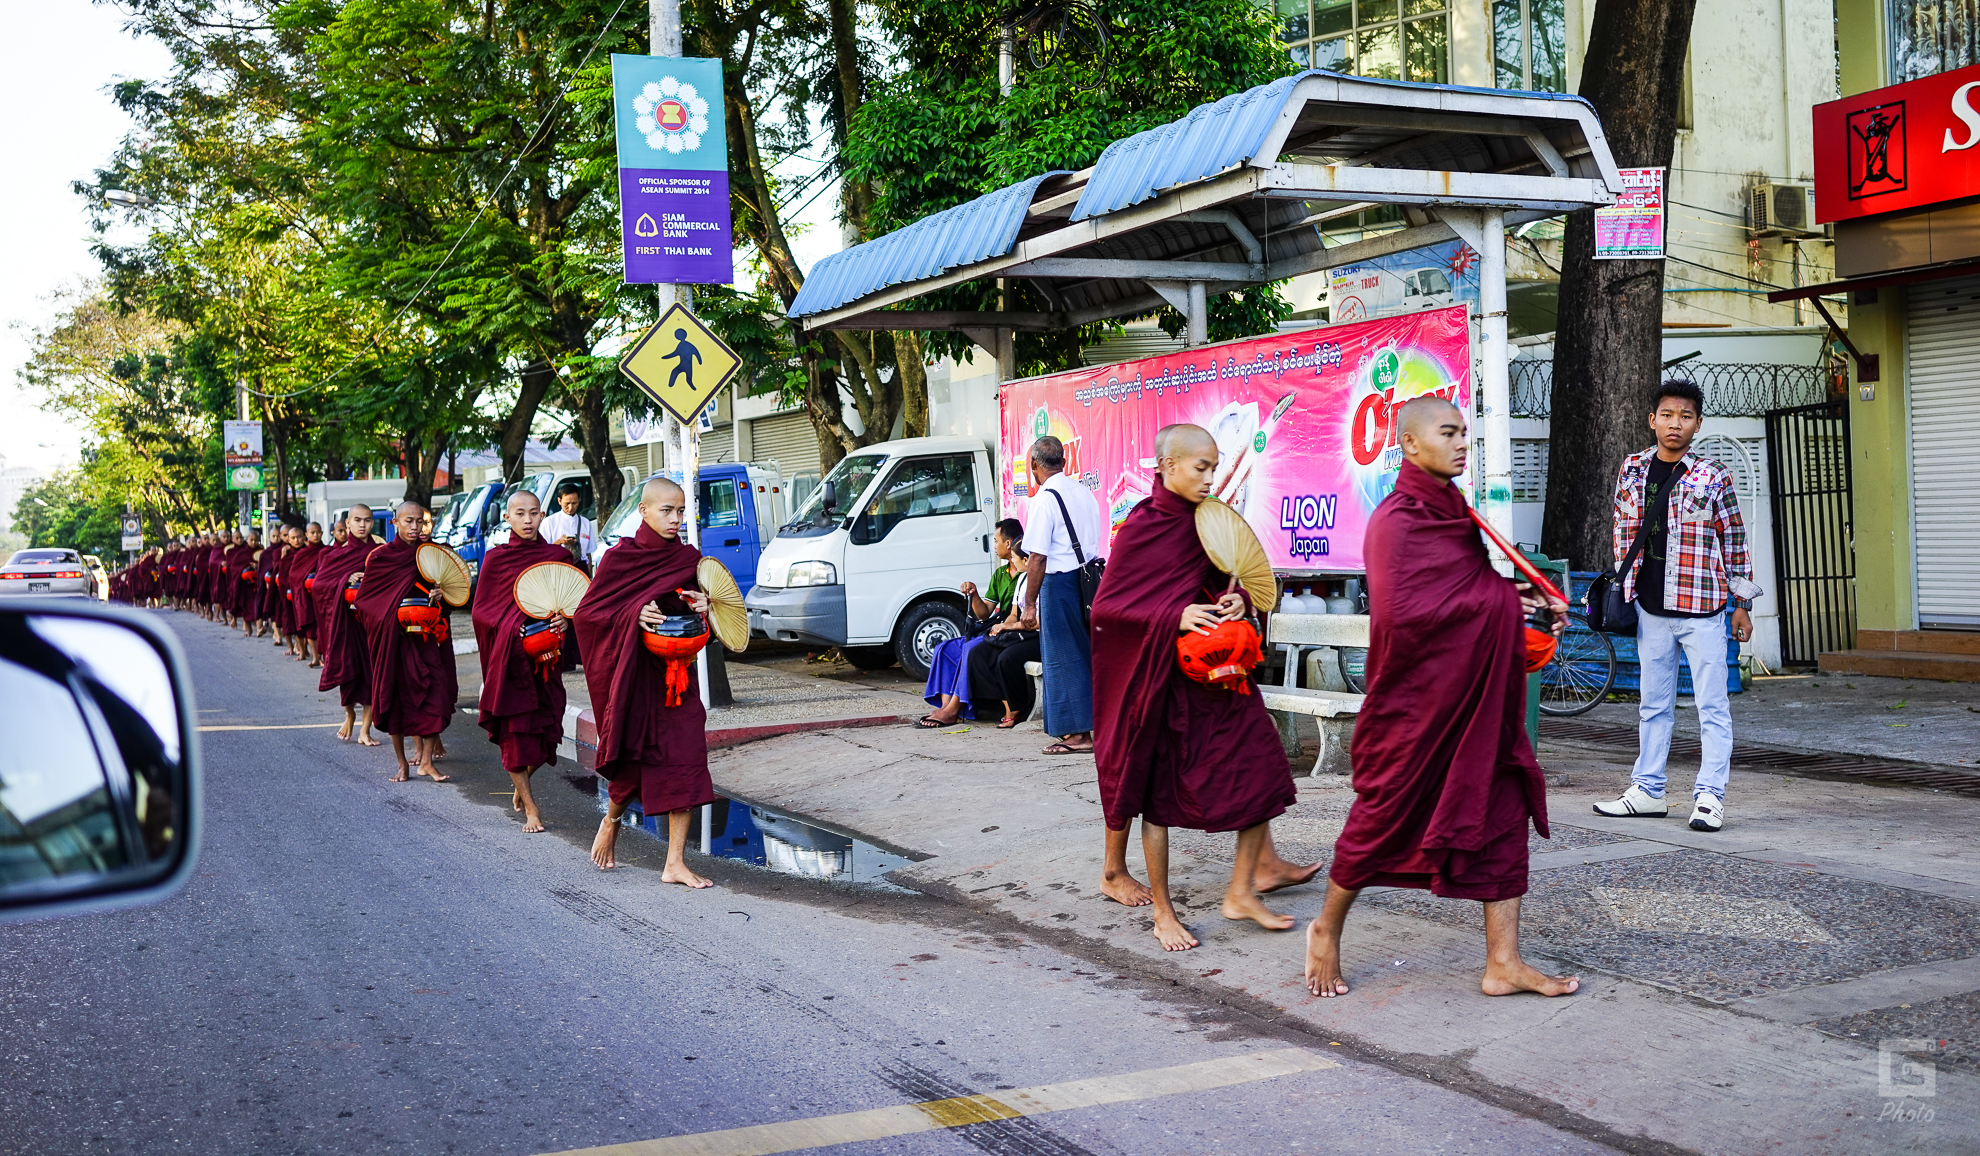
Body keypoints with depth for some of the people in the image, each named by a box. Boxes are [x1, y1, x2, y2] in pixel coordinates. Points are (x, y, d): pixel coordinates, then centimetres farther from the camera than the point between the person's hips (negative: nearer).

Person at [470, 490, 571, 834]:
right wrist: (510, 626, -13)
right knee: (514, 728, -2)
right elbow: (480, 610, 4)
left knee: (546, 730, 1)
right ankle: (529, 807, 8)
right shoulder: (495, 559, 3)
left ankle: (520, 783, 31)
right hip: (509, 657, -1)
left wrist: (565, 620, -12)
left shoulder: (557, 556, 6)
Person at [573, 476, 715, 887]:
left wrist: (702, 608, -5)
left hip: (676, 673, 3)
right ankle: (611, 821, 39)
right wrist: (633, 614, -19)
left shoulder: (688, 558, 6)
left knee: (687, 758, -6)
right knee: (635, 756, 5)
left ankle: (675, 863, -1)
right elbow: (587, 611, -5)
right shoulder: (620, 557, -5)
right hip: (633, 671, -3)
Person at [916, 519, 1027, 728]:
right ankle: (945, 707, -17)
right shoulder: (999, 574, 19)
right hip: (993, 631, 10)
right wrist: (974, 595, -3)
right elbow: (984, 613, 15)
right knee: (945, 649, -3)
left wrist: (1006, 625, -26)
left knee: (972, 648, -30)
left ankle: (953, 709, -26)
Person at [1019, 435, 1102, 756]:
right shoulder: (1084, 492, 10)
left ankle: (1077, 733, 3)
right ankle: (1094, 721, 20)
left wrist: (1030, 603, -11)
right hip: (1089, 579, 7)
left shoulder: (1045, 498, -12)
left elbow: (1038, 558, -15)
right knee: (1087, 653, 14)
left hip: (1058, 582, -7)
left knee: (1062, 658, 1)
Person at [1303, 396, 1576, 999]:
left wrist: (1525, 602, -2)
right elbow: (1401, 611, -25)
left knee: (1503, 811, 3)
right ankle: (1327, 930, 25)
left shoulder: (1453, 513, 12)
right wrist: (1499, 599, -18)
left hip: (1480, 697, 8)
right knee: (1387, 814, 5)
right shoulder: (1397, 519, -15)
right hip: (1418, 701, -8)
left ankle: (1503, 962, 7)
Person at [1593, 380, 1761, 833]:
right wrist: (1620, 591, 13)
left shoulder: (1713, 477, -3)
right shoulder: (1632, 469, 7)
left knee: (1712, 705, -1)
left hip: (1702, 608, -4)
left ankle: (1710, 796, 3)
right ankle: (1648, 791, 20)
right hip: (1651, 608, 4)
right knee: (1652, 704, 12)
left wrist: (1742, 603, 0)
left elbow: (1734, 541, 1)